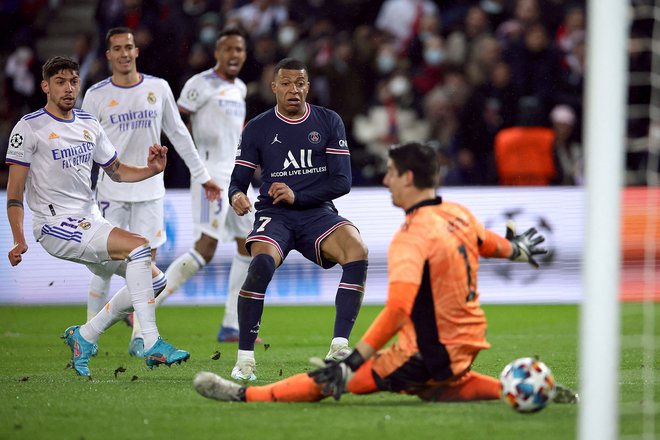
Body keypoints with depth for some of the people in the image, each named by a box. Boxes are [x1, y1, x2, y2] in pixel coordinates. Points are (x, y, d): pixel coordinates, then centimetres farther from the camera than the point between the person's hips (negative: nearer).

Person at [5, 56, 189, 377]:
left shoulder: (89, 125, 13)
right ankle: (152, 344, -27)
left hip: (90, 223, 8)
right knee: (138, 245, -25)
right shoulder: (30, 128, -7)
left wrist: (150, 169, 2)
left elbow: (116, 171, 23)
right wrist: (18, 239, -20)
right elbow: (14, 191, -8)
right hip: (56, 225, -8)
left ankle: (84, 337, 11)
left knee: (152, 279, 0)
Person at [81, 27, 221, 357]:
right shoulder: (96, 95, -1)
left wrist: (202, 176, 12)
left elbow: (179, 134, 12)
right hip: (111, 190, -2)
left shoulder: (158, 88, 3)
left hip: (149, 189, 2)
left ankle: (139, 337, 5)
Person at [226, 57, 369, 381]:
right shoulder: (257, 129, 6)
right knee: (262, 263, -34)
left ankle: (338, 347, -25)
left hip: (318, 212, 1)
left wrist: (297, 196, -14)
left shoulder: (329, 122, 6)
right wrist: (236, 197, -20)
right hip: (274, 215, -1)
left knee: (357, 251, -29)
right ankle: (244, 358, -24)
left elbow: (342, 181, 0)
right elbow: (238, 181, 5)